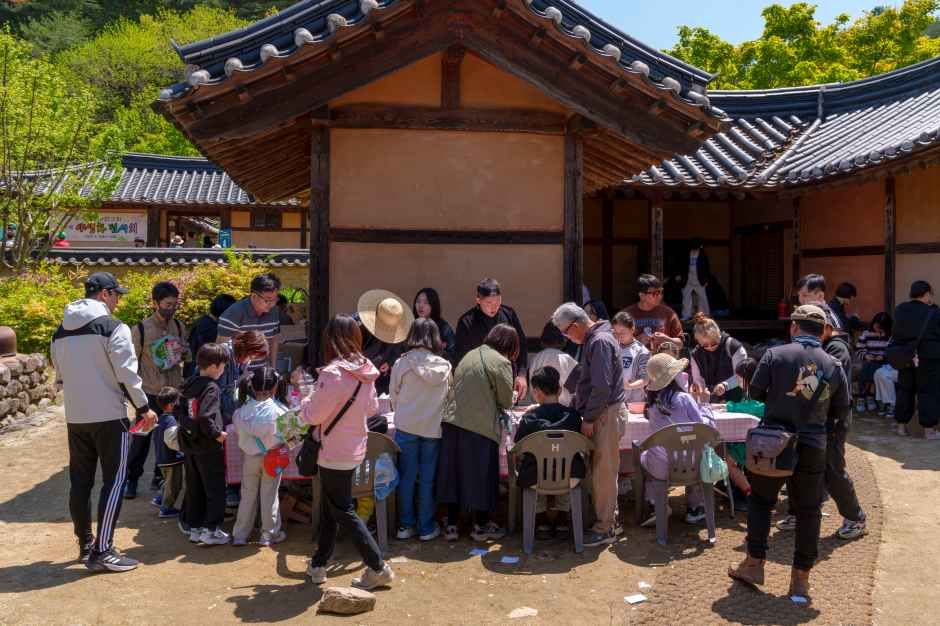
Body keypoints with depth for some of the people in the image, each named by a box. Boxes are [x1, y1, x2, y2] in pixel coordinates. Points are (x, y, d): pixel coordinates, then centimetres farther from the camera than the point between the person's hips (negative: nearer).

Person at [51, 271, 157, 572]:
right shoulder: (113, 327, -12)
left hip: (75, 417, 7)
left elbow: (60, 376, 16)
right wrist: (144, 408, -5)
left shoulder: (61, 331, 11)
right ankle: (102, 551, -3)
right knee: (113, 481, -1)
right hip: (109, 416, -7)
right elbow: (127, 373, -14)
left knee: (80, 482, 15)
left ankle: (85, 545, 26)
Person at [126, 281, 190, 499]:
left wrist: (185, 353, -8)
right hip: (150, 393, -3)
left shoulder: (179, 326, 4)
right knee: (141, 438, 2)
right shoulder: (141, 328, -8)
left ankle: (160, 477, 24)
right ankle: (131, 479, 17)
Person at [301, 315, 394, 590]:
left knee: (343, 511, 4)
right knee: (330, 506, 20)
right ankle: (319, 564, 32)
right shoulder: (365, 372, -1)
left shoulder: (333, 373, -24)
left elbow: (313, 415, -19)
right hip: (354, 447, 8)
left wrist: (305, 401, 1)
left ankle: (378, 568, 6)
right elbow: (372, 407, 10)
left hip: (335, 453, -8)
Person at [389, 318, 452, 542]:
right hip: (433, 427, 1)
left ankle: (406, 525, 17)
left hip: (406, 427, -1)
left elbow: (393, 397, 2)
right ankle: (426, 527, 16)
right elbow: (448, 397, 7)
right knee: (428, 479, 9)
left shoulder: (401, 363, -8)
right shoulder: (444, 366, -5)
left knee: (407, 477, 10)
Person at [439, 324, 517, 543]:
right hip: (480, 426, -6)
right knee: (480, 475, 8)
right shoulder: (501, 363, -7)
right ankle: (481, 526, 20)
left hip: (452, 422, 6)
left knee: (454, 472, 13)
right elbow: (506, 401, -3)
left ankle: (451, 525, 19)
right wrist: (498, 405, 20)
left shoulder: (470, 355, 13)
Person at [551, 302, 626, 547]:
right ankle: (610, 520, 25)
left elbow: (601, 387, -23)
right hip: (603, 413, 10)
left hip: (608, 414, -10)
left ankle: (604, 529, 4)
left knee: (603, 472, -3)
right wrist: (578, 408, 20)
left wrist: (588, 419, -17)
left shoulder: (600, 342, -18)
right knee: (603, 470, 15)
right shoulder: (593, 339, 15)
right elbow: (586, 379, 23)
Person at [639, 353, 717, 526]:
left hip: (660, 469, 2)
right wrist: (705, 406, 8)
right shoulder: (684, 398, -14)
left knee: (644, 457, 33)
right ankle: (694, 508, 30)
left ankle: (656, 505, 16)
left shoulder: (652, 403, -3)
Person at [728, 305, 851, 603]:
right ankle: (800, 579, 15)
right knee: (808, 511, 12)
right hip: (812, 447, 1)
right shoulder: (834, 366, 0)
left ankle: (754, 564, 19)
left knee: (760, 500, 17)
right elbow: (842, 411, 6)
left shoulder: (775, 355, -8)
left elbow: (755, 392, -2)